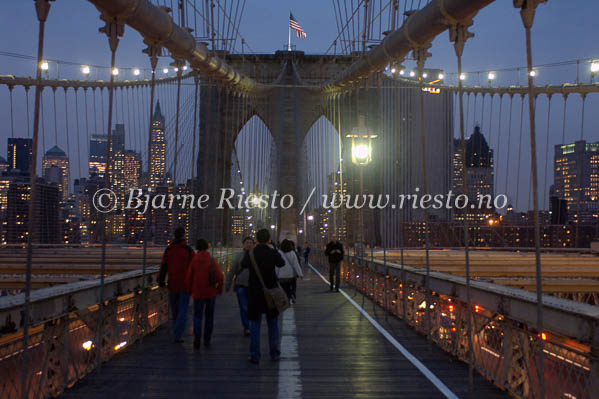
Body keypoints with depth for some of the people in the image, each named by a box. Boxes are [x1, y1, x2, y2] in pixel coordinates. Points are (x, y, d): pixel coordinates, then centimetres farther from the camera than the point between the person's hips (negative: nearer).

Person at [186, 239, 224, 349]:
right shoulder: (213, 260, -5)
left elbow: (189, 277, -4)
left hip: (198, 293, -1)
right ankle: (207, 341, 18)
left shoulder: (194, 260, -5)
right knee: (209, 316, 14)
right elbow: (220, 277, -10)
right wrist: (219, 289, 4)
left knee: (197, 316, 6)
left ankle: (197, 338, -14)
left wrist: (189, 290, 9)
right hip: (211, 293, 1)